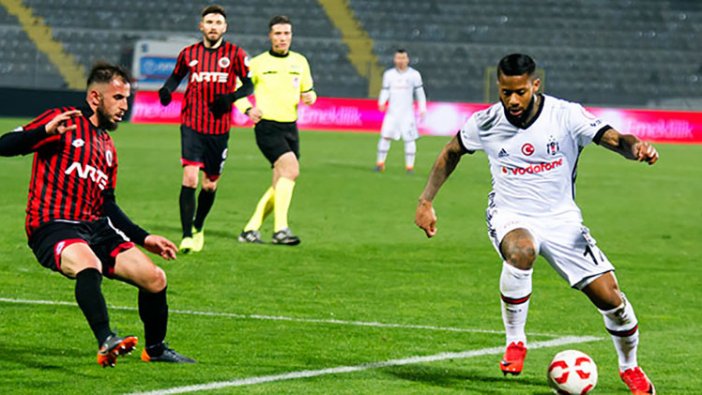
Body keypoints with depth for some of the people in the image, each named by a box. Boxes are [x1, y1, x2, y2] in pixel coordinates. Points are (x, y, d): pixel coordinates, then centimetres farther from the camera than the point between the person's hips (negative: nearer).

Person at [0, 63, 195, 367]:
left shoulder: (108, 146, 22)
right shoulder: (64, 122, -1)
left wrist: (144, 238, 20)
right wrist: (47, 131, -28)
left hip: (96, 227, 7)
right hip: (53, 225, -7)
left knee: (155, 279, -2)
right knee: (88, 263, -39)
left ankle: (155, 348, 21)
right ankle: (106, 342, -51)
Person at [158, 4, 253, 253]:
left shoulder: (235, 54, 1)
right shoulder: (189, 54, 5)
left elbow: (248, 84, 5)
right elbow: (176, 76, 20)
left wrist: (231, 97, -15)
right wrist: (166, 90, -1)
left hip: (219, 128, 1)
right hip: (192, 125, -1)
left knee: (211, 184, 10)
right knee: (189, 178, -17)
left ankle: (198, 228, 35)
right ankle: (187, 236, -16)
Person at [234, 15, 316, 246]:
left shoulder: (300, 62, 12)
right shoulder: (258, 63, 1)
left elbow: (308, 90, 22)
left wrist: (309, 97, -2)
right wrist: (248, 109, -8)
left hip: (290, 127, 6)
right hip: (267, 126, -6)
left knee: (280, 185, 5)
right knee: (291, 168, -25)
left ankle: (250, 229, 16)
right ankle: (280, 230, -26)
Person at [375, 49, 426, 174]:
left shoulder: (414, 74, 2)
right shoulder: (388, 74, 6)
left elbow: (419, 92, 6)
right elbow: (385, 91, 7)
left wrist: (422, 109, 0)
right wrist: (382, 102, -11)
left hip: (407, 112, -1)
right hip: (392, 112, 1)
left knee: (409, 139, -5)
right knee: (385, 136, -6)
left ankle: (410, 166, 1)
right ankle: (380, 163, 2)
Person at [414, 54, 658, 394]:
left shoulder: (565, 115, -14)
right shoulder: (486, 123, -7)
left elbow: (615, 139, -23)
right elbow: (452, 152, 11)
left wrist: (637, 148, -46)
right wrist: (426, 201, 8)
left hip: (560, 219, 1)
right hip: (511, 217, -1)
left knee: (608, 295, -7)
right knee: (520, 251, -39)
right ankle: (515, 342, -18)